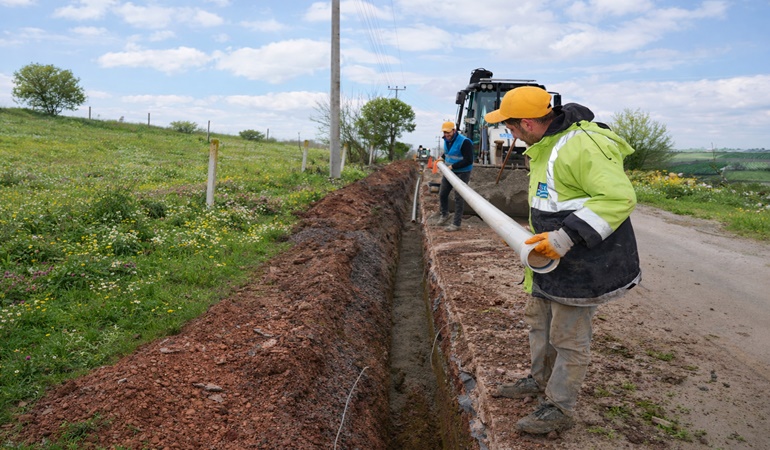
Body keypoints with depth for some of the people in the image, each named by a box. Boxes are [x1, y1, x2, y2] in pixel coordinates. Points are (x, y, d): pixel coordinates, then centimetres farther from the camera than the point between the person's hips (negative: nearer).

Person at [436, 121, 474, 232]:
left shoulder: (464, 142, -22)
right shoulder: (447, 140, 3)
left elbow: (468, 161, -24)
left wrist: (452, 166, -25)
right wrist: (442, 157, 7)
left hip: (462, 173, -8)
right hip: (449, 172, 8)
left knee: (458, 198, -4)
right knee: (442, 194, 14)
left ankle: (456, 224, 3)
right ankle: (444, 214, 38)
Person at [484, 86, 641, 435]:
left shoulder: (581, 146, -26)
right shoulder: (545, 146, 7)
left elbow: (620, 198, -31)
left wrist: (566, 237, -33)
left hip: (583, 263, -10)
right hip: (552, 257, 10)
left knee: (568, 338, 4)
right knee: (538, 318, 24)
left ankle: (560, 409, 23)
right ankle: (540, 380, 44)